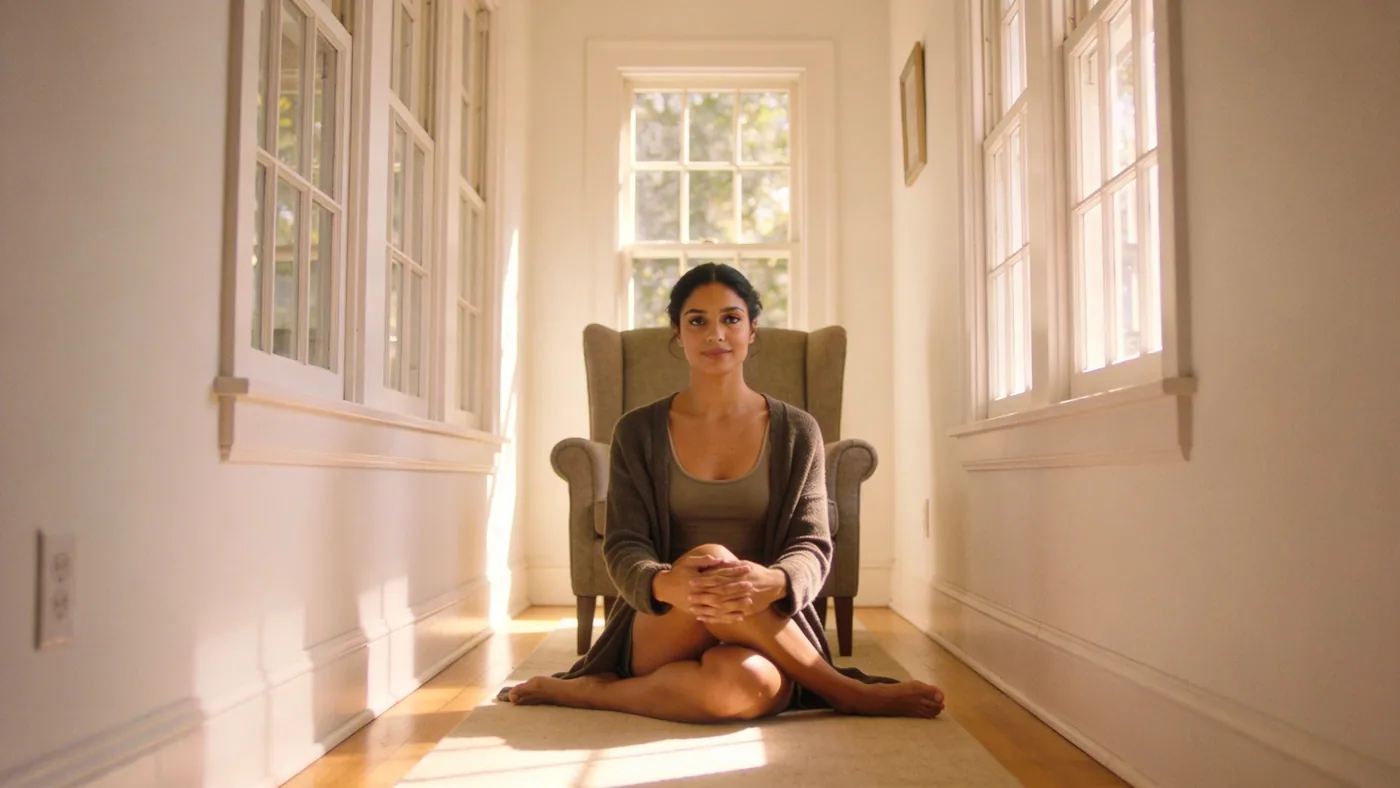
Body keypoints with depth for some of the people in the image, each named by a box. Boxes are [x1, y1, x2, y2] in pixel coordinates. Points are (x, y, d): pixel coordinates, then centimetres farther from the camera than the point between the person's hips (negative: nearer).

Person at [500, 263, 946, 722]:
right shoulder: (638, 432, 5)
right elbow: (623, 546, -2)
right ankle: (847, 692, -16)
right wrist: (664, 584, -29)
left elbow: (812, 547, -3)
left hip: (764, 636, -1)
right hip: (659, 635, 1)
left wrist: (773, 582, -29)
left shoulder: (797, 432, 5)